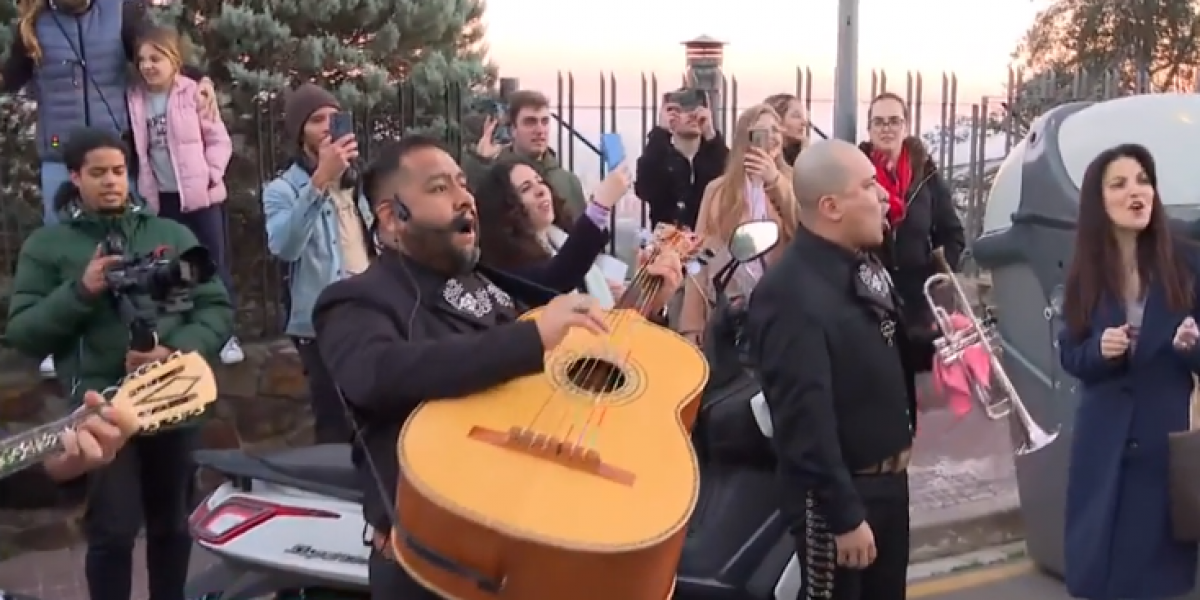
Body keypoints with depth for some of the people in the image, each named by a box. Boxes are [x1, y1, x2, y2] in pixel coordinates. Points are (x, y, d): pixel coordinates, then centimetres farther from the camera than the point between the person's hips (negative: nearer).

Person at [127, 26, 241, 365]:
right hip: (161, 198, 3)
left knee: (214, 263, 4)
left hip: (201, 194, -3)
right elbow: (137, 149, 9)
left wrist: (210, 175, -12)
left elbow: (219, 140, -3)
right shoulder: (135, 99, 3)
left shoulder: (193, 93, -5)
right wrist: (143, 189, 1)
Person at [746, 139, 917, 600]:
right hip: (838, 493, -9)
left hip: (889, 478, 9)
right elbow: (806, 417, -28)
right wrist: (844, 515, -25)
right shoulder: (791, 292, -26)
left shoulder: (862, 267, 5)